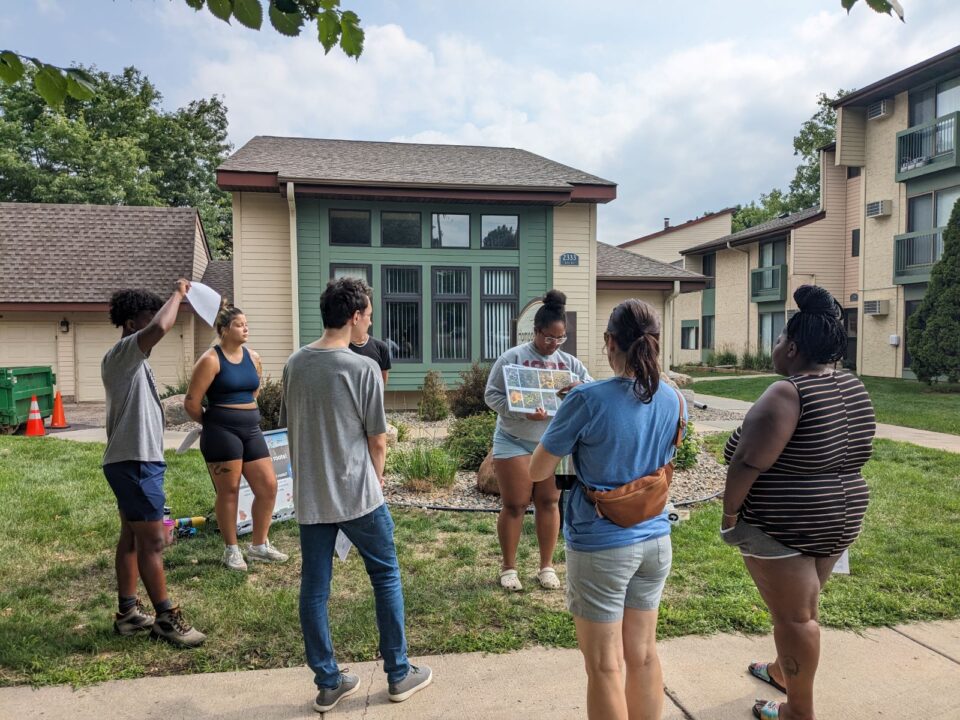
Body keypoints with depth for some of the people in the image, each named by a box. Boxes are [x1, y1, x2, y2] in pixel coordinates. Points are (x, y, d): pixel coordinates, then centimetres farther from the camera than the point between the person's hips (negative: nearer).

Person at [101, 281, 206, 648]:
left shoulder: (132, 361, 15)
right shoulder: (120, 355, -16)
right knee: (151, 541, -5)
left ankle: (128, 612, 25)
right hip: (134, 463, -11)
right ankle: (166, 618, 3)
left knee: (132, 537, 15)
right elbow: (159, 328, -33)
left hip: (137, 460, 11)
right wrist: (178, 294, -20)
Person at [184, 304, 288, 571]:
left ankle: (259, 546, 21)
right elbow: (191, 402, -10)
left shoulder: (253, 357, 9)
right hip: (222, 432, -6)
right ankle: (231, 550, 19)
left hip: (251, 430, 6)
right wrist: (211, 423, 4)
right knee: (228, 491, 3)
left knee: (268, 486, 5)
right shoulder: (211, 360, -10)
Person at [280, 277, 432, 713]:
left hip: (309, 496, 5)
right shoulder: (363, 368, -15)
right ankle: (399, 674, 24)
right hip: (356, 494, -5)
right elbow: (378, 439, -9)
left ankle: (328, 683, 26)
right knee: (386, 577, 13)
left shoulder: (294, 364, 2)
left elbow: (290, 426, 10)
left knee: (313, 589, 12)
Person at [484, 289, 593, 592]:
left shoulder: (571, 363, 4)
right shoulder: (512, 358, -8)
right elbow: (492, 395, -10)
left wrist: (580, 390, -21)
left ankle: (547, 566, 24)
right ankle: (509, 567, 19)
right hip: (514, 442, -3)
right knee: (514, 505, 4)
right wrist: (523, 412, -23)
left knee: (549, 503, 10)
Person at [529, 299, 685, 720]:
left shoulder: (588, 400, -20)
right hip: (655, 541, 6)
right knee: (643, 655, 21)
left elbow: (537, 473, -11)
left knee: (605, 667, 10)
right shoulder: (673, 400, -3)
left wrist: (565, 420, 5)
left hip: (601, 546, -5)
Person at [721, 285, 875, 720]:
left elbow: (747, 464, -25)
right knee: (801, 605, 24)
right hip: (840, 518, 9)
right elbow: (849, 455, 16)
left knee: (793, 614, 5)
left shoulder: (787, 393, -22)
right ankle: (782, 671, 44)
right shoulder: (855, 390, 5)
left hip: (783, 525, -8)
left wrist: (730, 510, -12)